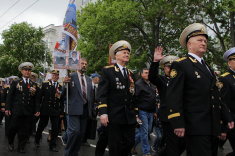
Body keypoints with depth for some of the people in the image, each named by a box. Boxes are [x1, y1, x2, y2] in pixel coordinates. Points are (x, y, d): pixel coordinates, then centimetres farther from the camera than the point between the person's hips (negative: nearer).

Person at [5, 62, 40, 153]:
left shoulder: (34, 85, 13)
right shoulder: (15, 83, 9)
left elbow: (37, 99, 11)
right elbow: (9, 96, 5)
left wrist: (37, 110, 1)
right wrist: (7, 108, -4)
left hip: (28, 112, 2)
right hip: (16, 111, -1)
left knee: (25, 130, 4)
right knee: (14, 128, 3)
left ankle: (21, 147, 16)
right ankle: (10, 142, 29)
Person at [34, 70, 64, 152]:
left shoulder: (61, 87, 6)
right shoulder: (45, 84, 3)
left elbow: (62, 100, 8)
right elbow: (39, 96, 2)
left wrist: (61, 110, 4)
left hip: (56, 111, 1)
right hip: (45, 109, -1)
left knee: (55, 128, -1)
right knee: (41, 126, 12)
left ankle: (52, 145, 11)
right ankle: (37, 140, 35)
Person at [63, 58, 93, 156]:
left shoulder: (89, 79, 16)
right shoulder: (71, 77, -1)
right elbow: (64, 93, -3)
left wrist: (90, 110, 15)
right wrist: (65, 83, -23)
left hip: (85, 109, 6)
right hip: (75, 109, -6)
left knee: (82, 132, 8)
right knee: (75, 131, -14)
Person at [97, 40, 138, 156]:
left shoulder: (131, 74, 17)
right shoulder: (107, 71, 0)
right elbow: (101, 93, -7)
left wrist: (136, 113, 15)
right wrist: (103, 113, -16)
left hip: (130, 117, 5)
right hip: (114, 116, -5)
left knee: (129, 143, 6)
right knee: (115, 146, 2)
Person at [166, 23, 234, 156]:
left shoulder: (207, 67, 21)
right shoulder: (181, 65, -4)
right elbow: (174, 96, -13)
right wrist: (178, 124, -20)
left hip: (212, 128, 8)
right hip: (196, 128, -8)